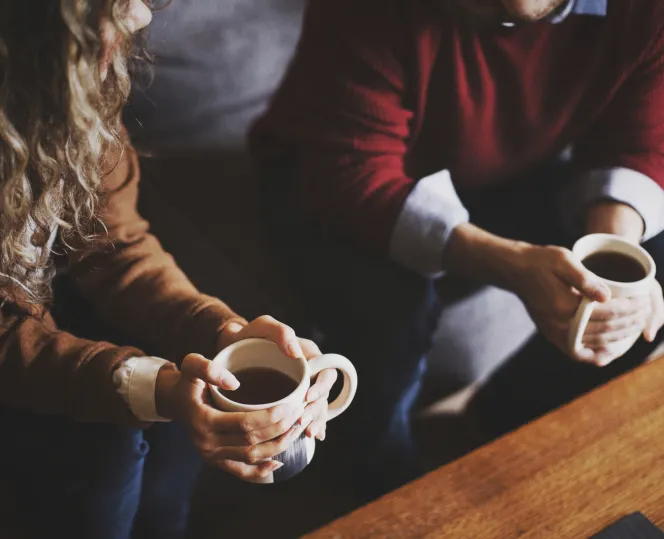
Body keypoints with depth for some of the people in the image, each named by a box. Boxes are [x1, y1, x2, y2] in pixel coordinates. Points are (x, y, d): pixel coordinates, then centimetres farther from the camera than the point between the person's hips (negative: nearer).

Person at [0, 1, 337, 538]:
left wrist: (227, 333, -30)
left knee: (187, 379, -11)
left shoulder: (73, 82, -16)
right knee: (104, 442, -23)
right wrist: (151, 387, -45)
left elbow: (114, 247, -13)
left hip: (46, 291, 5)